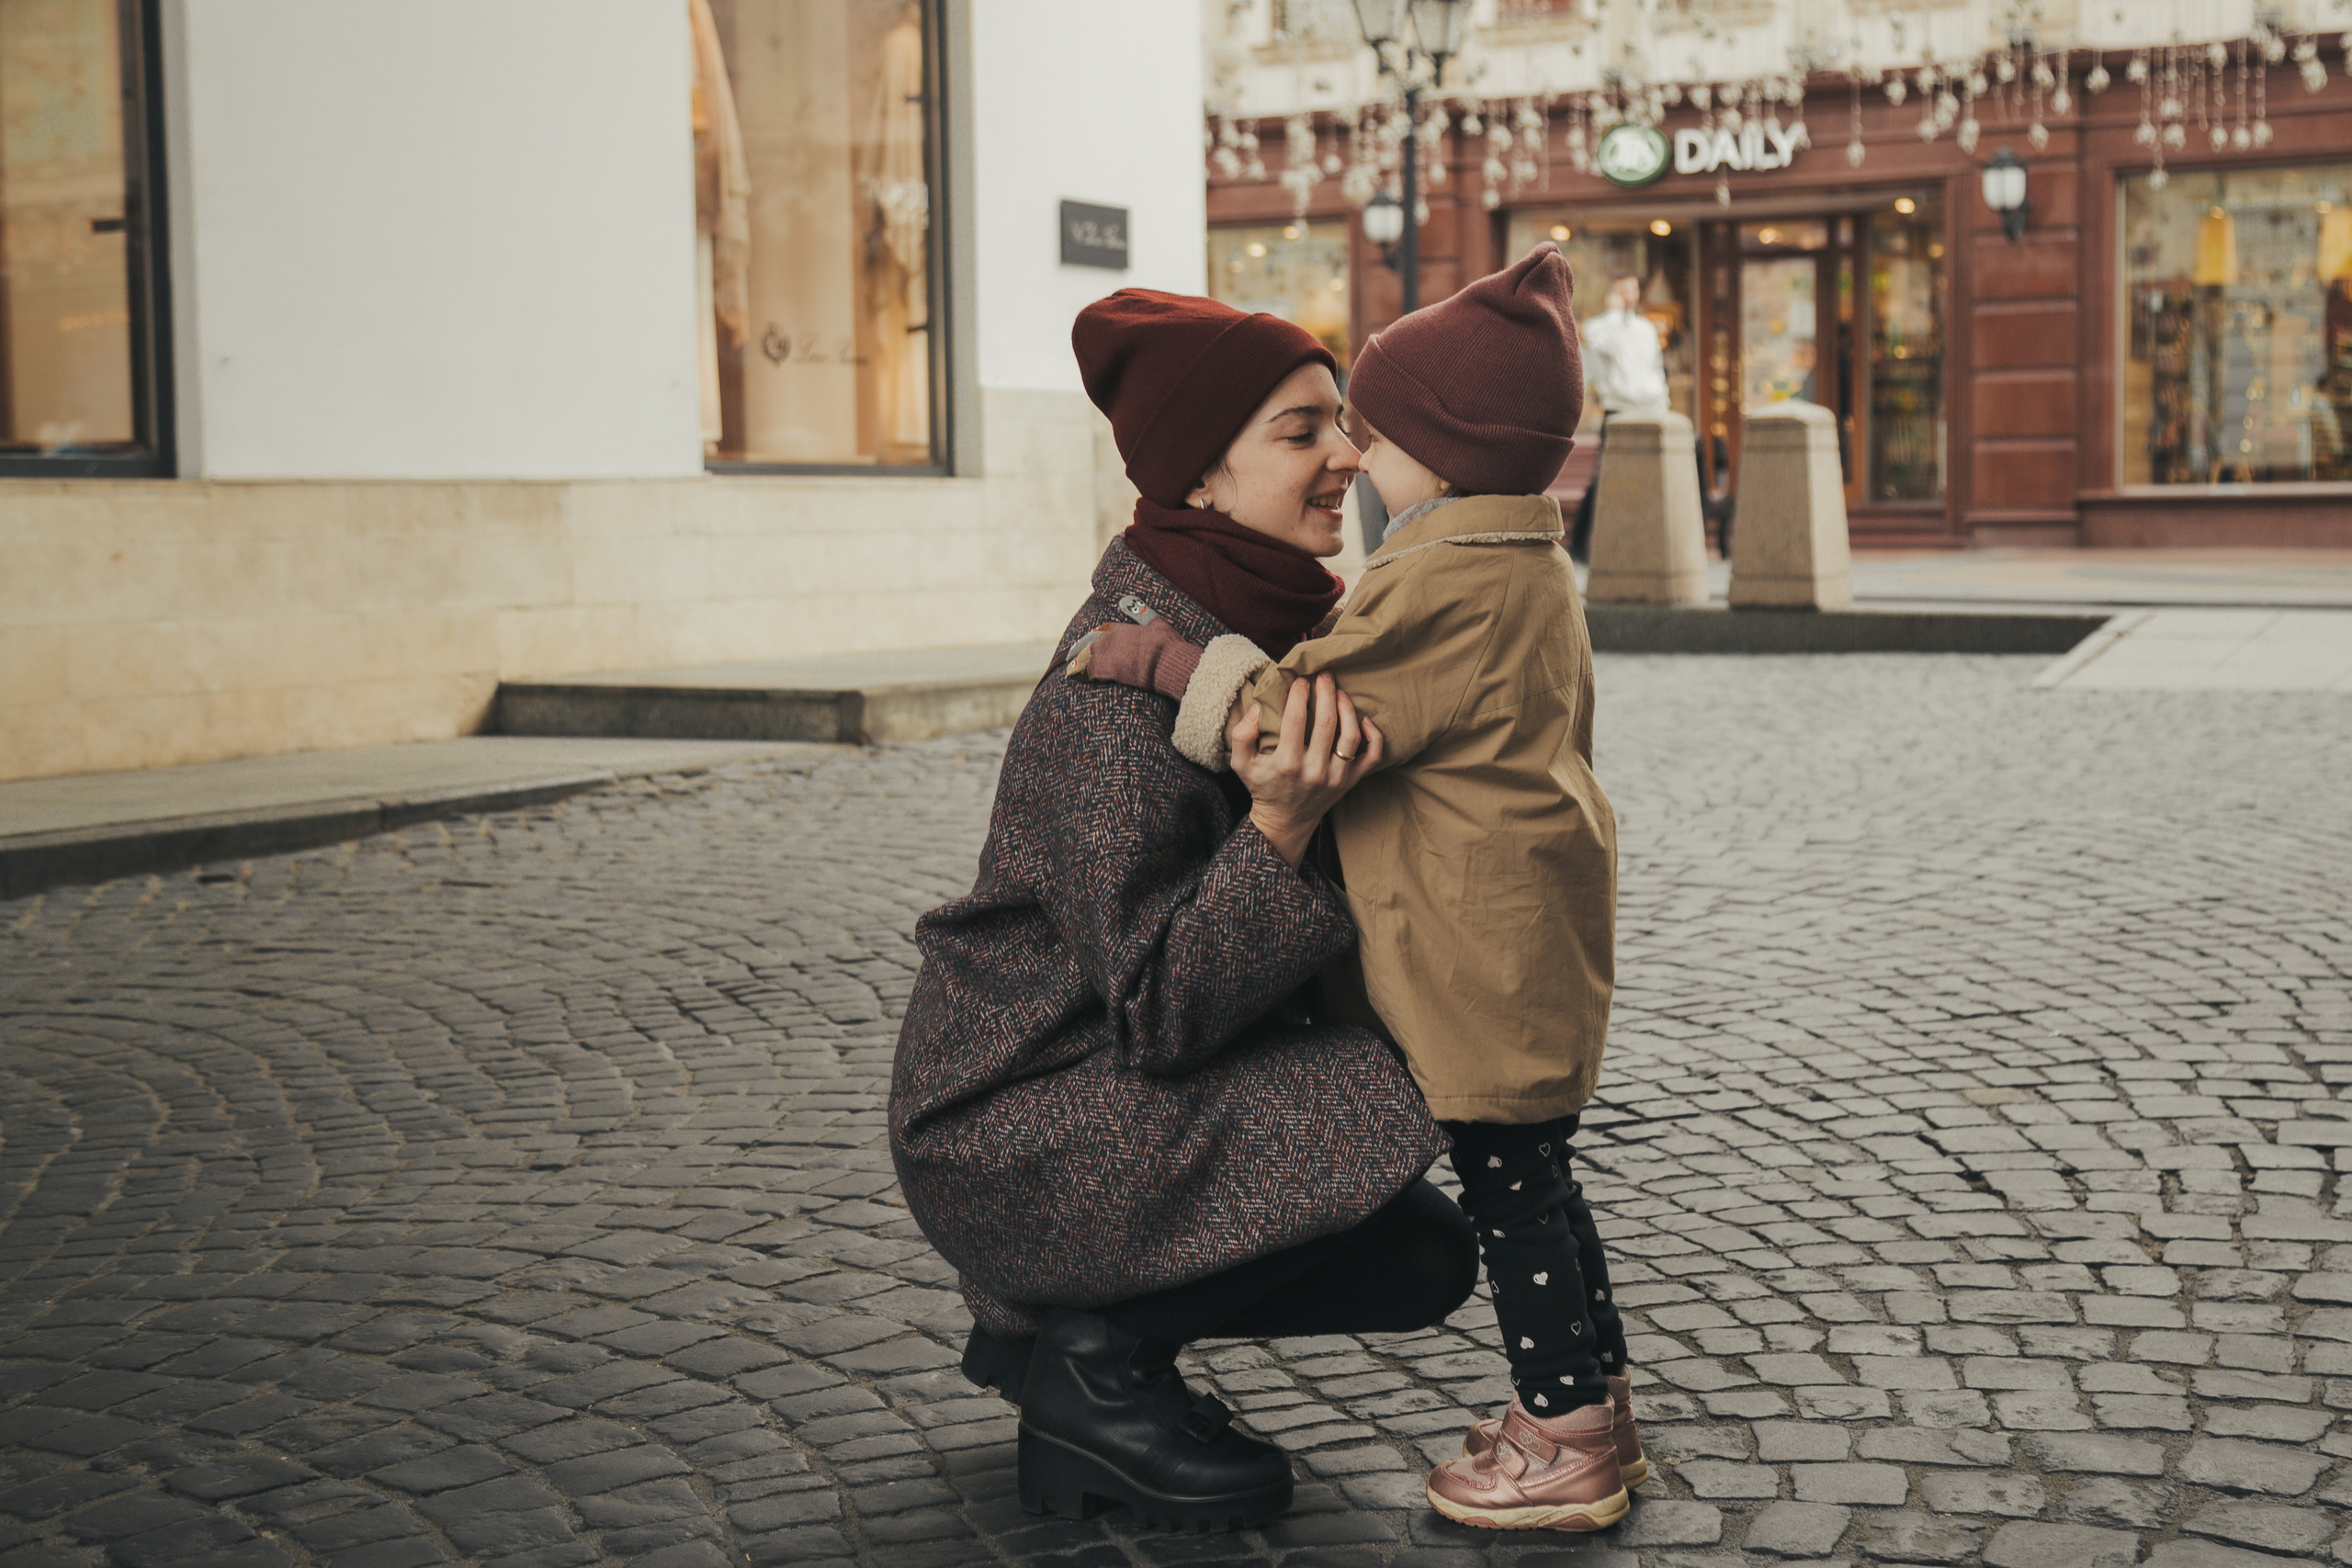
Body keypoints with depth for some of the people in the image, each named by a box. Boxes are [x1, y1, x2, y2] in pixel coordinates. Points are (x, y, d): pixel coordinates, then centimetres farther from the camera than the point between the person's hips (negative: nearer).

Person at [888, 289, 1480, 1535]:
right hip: (1016, 1126, -9)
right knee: (1381, 1122, -23)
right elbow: (1164, 1009, -25)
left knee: (1426, 1263, 10)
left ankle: (1051, 1326, 16)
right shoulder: (1125, 682, -26)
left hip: (1141, 1087, 9)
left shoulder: (1264, 611, 2)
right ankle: (1094, 1361, -6)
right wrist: (1281, 827, -37)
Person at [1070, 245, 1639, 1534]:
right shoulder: (1529, 570, 14)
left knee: (1506, 1187, -1)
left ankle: (1565, 1439, 8)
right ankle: (1593, 1403, 28)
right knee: (1534, 1176, 18)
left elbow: (1297, 720, -23)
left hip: (1483, 940, -10)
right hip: (1533, 925, 10)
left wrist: (1159, 657, -15)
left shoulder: (1443, 585, -19)